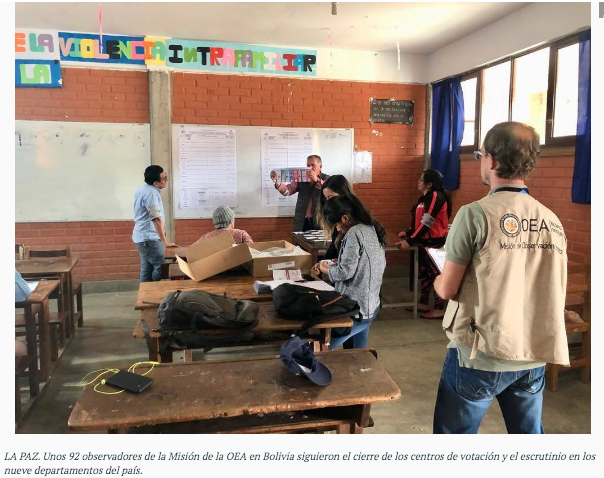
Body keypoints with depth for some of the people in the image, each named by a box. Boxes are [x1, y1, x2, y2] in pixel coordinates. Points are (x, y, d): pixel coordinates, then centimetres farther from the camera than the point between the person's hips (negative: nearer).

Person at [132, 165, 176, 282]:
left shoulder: (143, 189, 12)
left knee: (146, 269, 12)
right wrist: (165, 242, -16)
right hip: (149, 238, -10)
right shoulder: (151, 193, -20)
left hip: (143, 236, 10)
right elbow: (157, 219, -21)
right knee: (160, 267, -3)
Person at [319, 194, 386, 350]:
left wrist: (327, 269, -2)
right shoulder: (372, 229, 9)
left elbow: (346, 272, -21)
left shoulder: (354, 233, -18)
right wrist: (337, 263, 12)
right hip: (370, 306, 9)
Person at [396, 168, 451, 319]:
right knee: (424, 272, 16)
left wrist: (410, 241, -24)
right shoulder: (425, 197, 12)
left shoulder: (436, 197, -18)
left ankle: (439, 309, 6)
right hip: (424, 241, 10)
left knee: (435, 274, -2)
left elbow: (427, 222, -24)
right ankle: (423, 303, 27)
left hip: (435, 243, -10)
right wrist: (408, 233, 7)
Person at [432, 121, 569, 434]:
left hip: (481, 354, -5)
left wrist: (437, 280, 10)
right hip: (535, 354, 6)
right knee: (528, 432, 21)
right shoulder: (552, 221, 2)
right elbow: (551, 291, 10)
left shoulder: (475, 214, -15)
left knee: (455, 432, 12)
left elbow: (447, 289, -11)